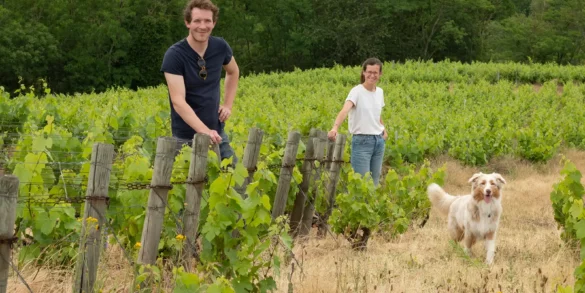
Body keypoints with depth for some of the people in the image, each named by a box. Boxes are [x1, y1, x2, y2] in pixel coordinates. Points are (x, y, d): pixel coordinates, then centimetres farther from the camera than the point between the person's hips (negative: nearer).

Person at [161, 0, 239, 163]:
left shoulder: (220, 47, -2)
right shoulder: (175, 55, -18)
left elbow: (233, 72, 22)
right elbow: (178, 101, -26)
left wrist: (228, 105, 10)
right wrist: (204, 130, -37)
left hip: (217, 132, 5)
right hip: (186, 137, -5)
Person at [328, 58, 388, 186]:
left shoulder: (380, 92, 7)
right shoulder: (357, 91, -13)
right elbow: (345, 110, -31)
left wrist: (383, 129, 10)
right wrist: (335, 127, -47)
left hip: (379, 140, 6)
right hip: (362, 141, -6)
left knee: (375, 180, 10)